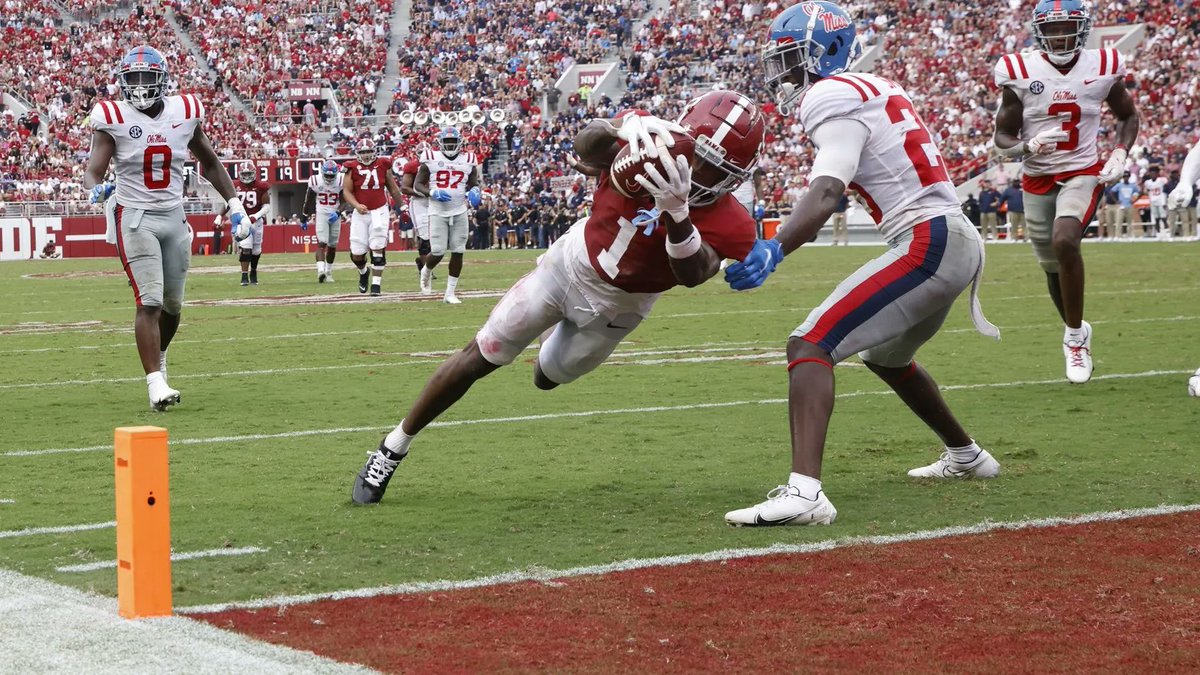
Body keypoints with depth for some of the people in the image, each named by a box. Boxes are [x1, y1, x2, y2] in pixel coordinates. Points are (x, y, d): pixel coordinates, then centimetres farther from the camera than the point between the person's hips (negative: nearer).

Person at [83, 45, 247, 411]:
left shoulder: (184, 113, 3)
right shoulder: (113, 119, -7)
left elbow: (210, 164, 16)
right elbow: (93, 172, -11)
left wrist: (234, 205, 12)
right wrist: (97, 189, -35)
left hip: (174, 216, 4)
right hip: (135, 218, -4)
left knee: (172, 304, 12)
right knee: (150, 302, -15)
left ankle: (158, 357, 40)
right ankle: (155, 382, -15)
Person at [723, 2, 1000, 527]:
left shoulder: (836, 100, -10)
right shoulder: (875, 92, 18)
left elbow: (826, 193, -25)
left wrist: (774, 250, -37)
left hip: (928, 243, -10)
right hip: (958, 241, 10)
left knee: (809, 344, -19)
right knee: (884, 356, 33)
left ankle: (804, 490, -35)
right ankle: (965, 455, 50)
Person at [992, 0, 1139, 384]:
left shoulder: (1102, 68, -5)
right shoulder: (1021, 73, -9)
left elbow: (1128, 116, 13)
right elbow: (1002, 137, -4)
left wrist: (1120, 154, -4)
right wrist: (1026, 146, -25)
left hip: (1082, 174, -2)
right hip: (1038, 179, 2)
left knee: (1065, 241, -27)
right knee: (1053, 267, 10)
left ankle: (1073, 337, -13)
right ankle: (1077, 332, 38)